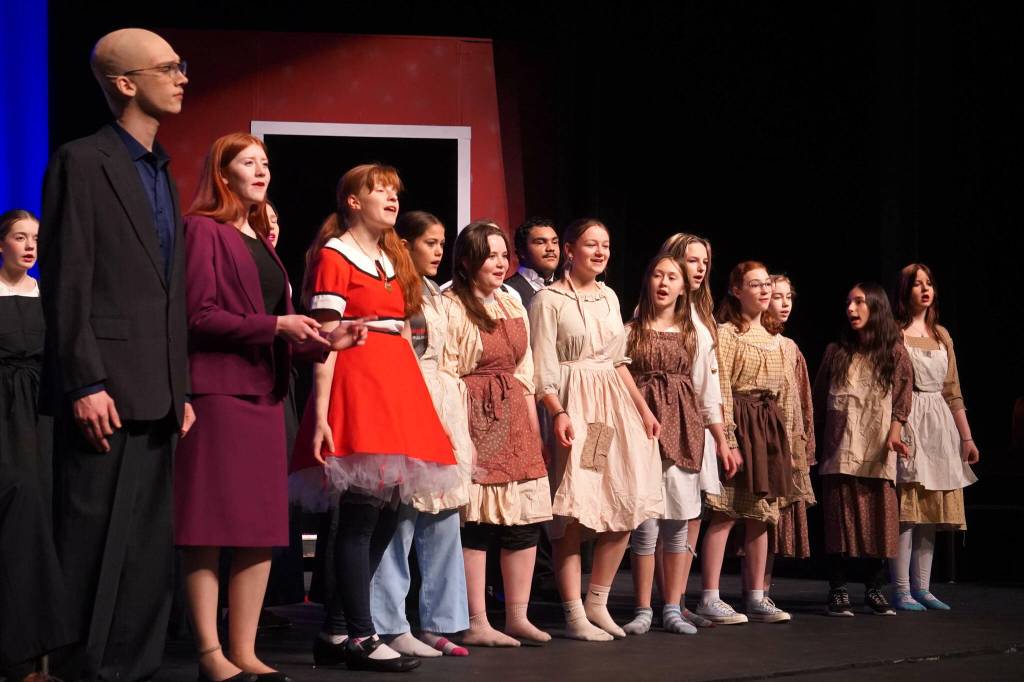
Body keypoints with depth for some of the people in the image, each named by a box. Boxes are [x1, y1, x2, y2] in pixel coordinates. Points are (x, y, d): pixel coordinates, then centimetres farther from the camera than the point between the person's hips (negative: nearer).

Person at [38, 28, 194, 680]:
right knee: (95, 547, -5)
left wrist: (181, 390, 16)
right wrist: (85, 384, -17)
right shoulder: (83, 162, -5)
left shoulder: (163, 174, 19)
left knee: (152, 550, 9)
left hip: (156, 397, 8)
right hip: (106, 392, -8)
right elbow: (66, 283, -11)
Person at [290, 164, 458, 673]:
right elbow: (326, 339, -9)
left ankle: (335, 632, 10)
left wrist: (416, 406, 15)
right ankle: (360, 636, -7)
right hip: (356, 382, -9)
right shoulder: (334, 255, -2)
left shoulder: (393, 261, 22)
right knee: (360, 514, -10)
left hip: (397, 385, 9)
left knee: (385, 516, 5)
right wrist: (321, 415, -16)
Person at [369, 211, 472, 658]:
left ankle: (437, 621, 12)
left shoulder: (438, 298, 20)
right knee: (401, 516, -8)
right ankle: (391, 626, -3)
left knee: (443, 517, 7)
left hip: (440, 402, 8)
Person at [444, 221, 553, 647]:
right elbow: (445, 377, -12)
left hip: (514, 420, 7)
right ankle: (476, 623, -2)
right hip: (474, 418, -7)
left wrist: (533, 425, 14)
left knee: (526, 517, 4)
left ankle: (517, 616, 12)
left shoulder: (513, 307, 17)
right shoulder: (451, 308, -7)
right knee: (476, 520, -7)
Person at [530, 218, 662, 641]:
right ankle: (575, 617, -3)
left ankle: (597, 604, 14)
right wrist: (558, 414, -22)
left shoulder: (609, 297, 16)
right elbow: (542, 369, -10)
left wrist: (643, 409, 16)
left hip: (616, 407, 7)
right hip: (575, 409, -7)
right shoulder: (549, 300, -4)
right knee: (574, 517, -8)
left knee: (625, 514, 3)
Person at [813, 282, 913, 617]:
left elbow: (903, 396, 1)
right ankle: (838, 592, 1)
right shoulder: (836, 352, 11)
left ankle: (874, 590, 9)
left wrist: (894, 433, -14)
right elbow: (819, 401, 14)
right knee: (841, 518, -3)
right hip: (840, 451, 1)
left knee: (878, 520, -1)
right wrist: (818, 441, 10)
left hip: (877, 452, 0)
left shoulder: (894, 352, 7)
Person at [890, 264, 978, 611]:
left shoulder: (941, 335, 17)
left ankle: (921, 588, 9)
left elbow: (953, 391, 19)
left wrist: (967, 437, 16)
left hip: (939, 426, 6)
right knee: (906, 509, -10)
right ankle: (901, 591, -9)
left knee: (931, 510, 5)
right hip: (906, 423, -6)